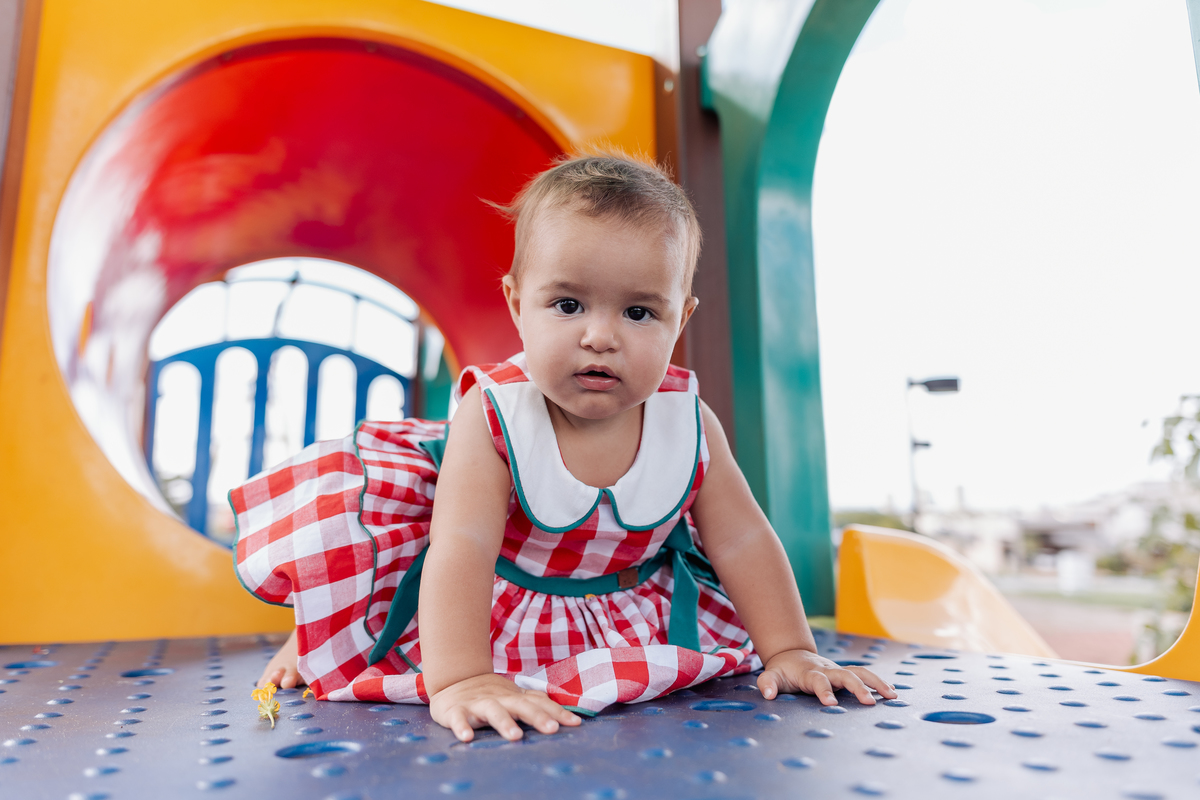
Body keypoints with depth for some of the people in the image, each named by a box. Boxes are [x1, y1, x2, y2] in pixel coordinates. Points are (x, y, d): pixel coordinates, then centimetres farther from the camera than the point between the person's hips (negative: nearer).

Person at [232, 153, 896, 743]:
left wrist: (789, 651, -10)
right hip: (490, 609, -4)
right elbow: (462, 552, -35)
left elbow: (742, 540, -10)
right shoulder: (492, 418, -29)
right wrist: (459, 681, -43)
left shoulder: (688, 423, -19)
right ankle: (325, 632, 21)